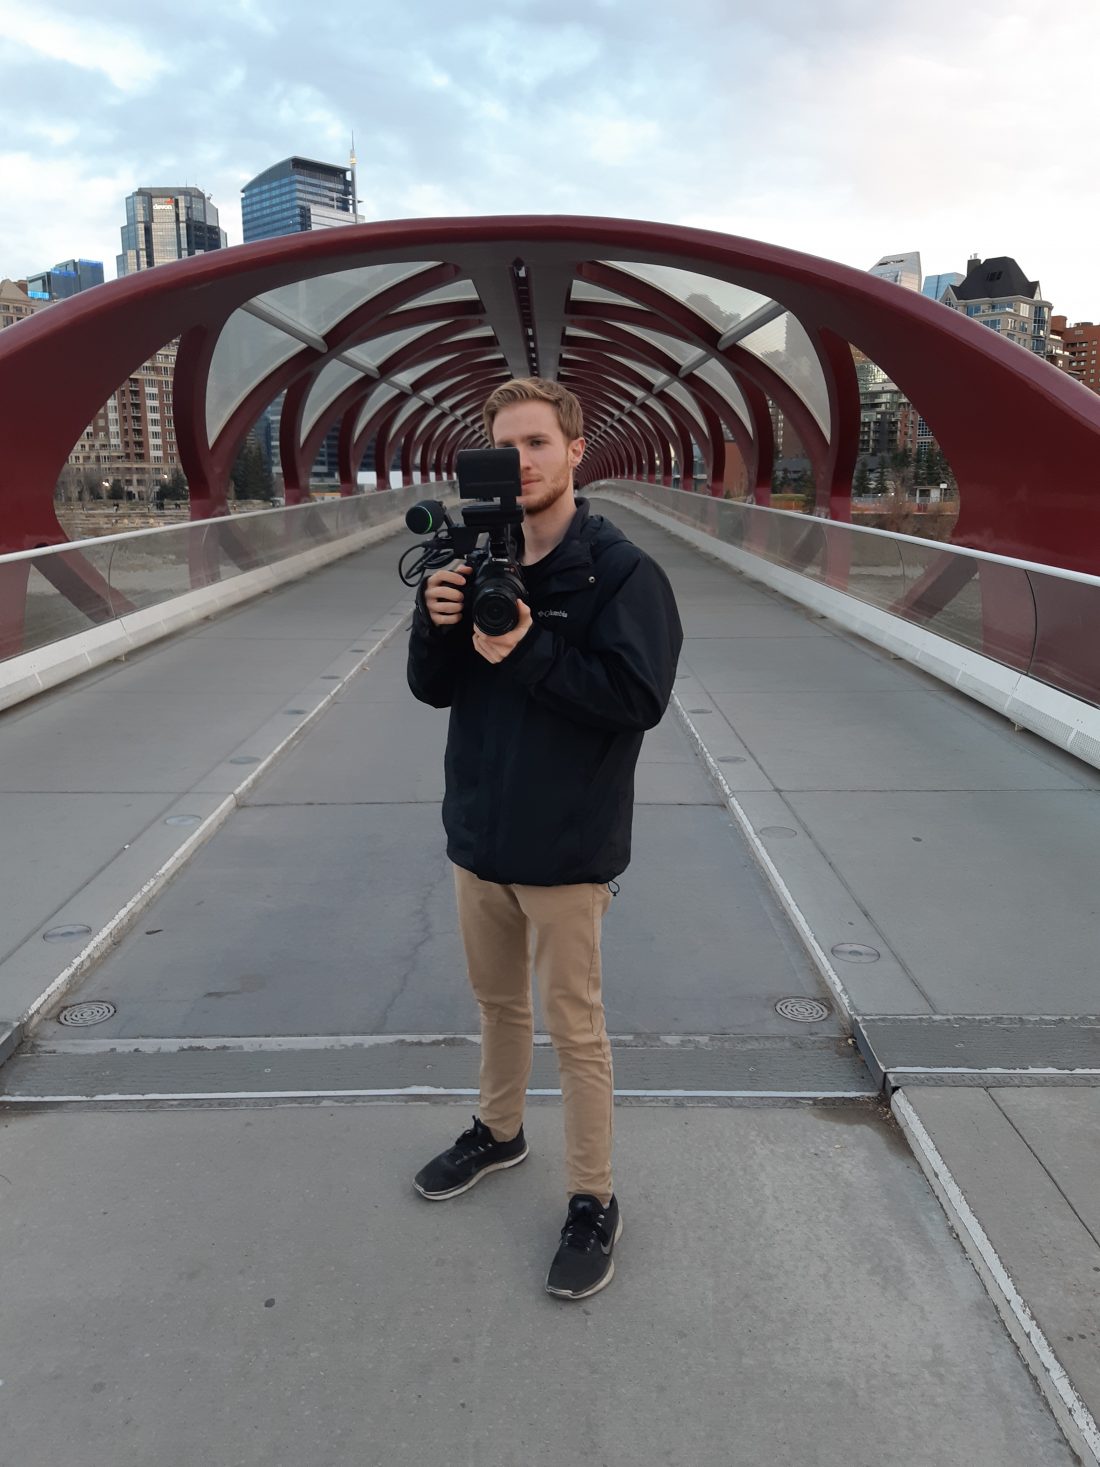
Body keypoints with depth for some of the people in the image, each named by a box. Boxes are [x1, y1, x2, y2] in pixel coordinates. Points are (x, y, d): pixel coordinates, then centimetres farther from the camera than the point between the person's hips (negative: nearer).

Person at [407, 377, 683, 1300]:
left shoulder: (621, 571, -14)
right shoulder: (479, 561, 3)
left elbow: (641, 696, -22)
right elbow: (434, 689, 3)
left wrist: (529, 653, -27)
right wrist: (436, 625, -17)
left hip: (566, 845, -6)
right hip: (479, 833, 6)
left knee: (575, 1030, 6)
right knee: (498, 1001, 23)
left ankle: (593, 1202, 24)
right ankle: (499, 1132, 45)